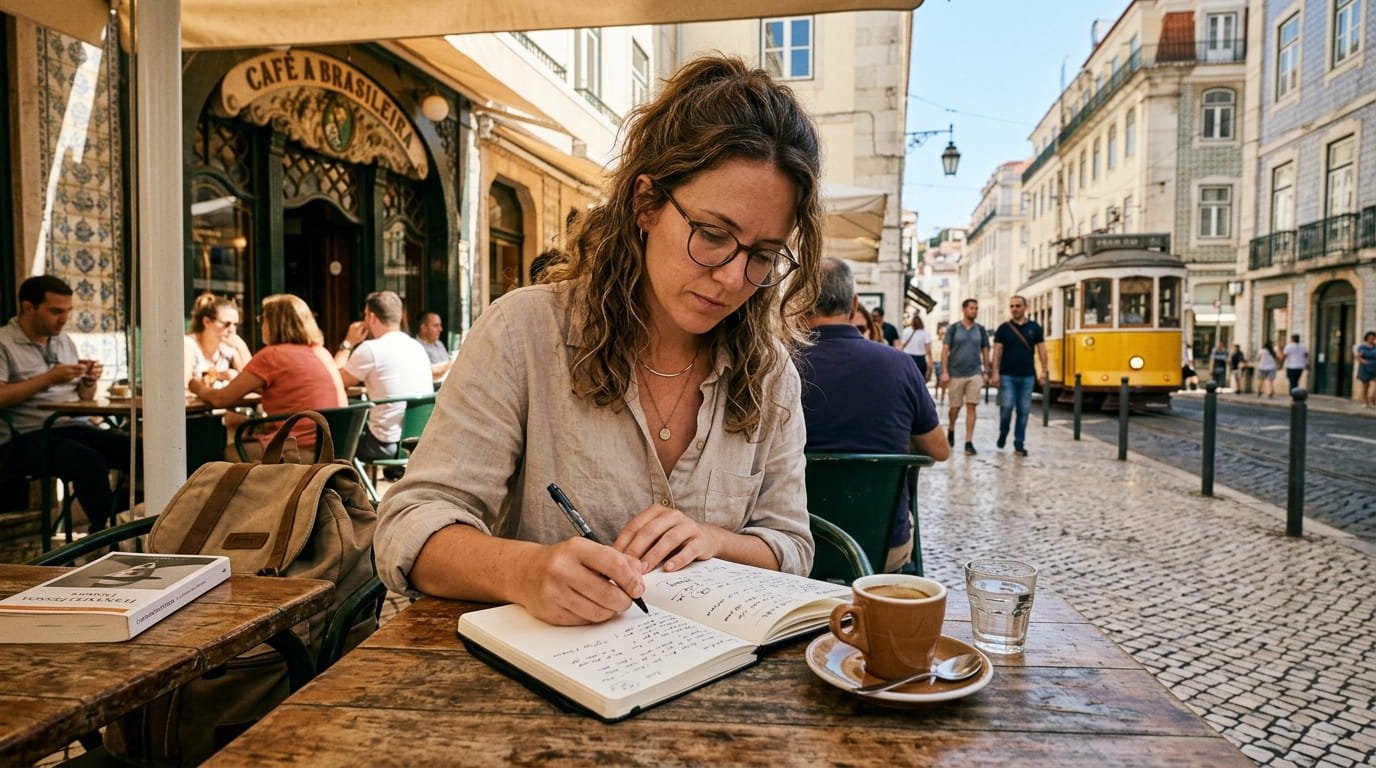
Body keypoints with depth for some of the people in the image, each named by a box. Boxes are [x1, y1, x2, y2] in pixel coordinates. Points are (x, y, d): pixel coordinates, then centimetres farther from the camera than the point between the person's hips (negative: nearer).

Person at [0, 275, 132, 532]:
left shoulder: (65, 341, 18)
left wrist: (89, 381, 0)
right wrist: (49, 378, -15)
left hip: (74, 427, 6)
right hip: (27, 436, -6)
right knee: (91, 462, -35)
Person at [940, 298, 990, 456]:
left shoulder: (980, 330, 8)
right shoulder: (953, 328, 0)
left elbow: (985, 351, 13)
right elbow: (945, 350, -3)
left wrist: (986, 372, 7)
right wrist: (944, 372, -10)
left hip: (975, 374, 2)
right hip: (955, 374, -1)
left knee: (971, 407, -5)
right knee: (955, 407, 7)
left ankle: (969, 442, -2)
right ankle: (951, 429, 36)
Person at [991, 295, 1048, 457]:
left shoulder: (1034, 327, 5)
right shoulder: (1003, 328, 1)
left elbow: (1041, 349, 5)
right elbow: (997, 351, -1)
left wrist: (1043, 371, -2)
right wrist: (996, 372, -9)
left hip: (1027, 376, 2)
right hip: (1007, 375, -2)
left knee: (1024, 410, 2)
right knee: (1006, 406, -10)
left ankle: (1019, 444, 9)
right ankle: (1003, 433, 17)